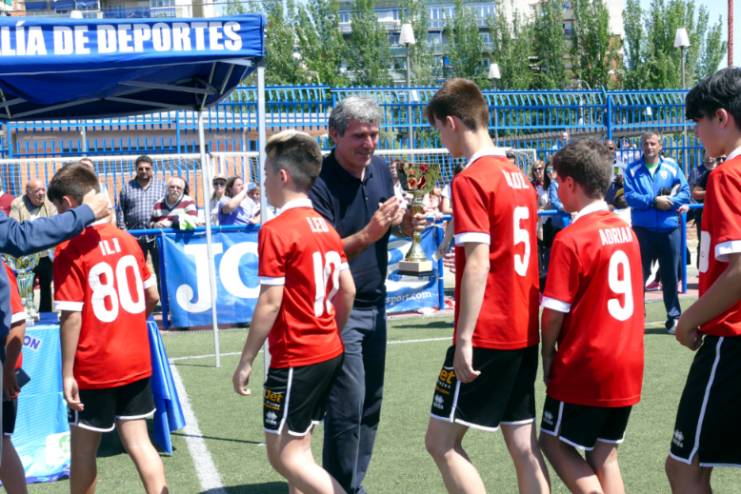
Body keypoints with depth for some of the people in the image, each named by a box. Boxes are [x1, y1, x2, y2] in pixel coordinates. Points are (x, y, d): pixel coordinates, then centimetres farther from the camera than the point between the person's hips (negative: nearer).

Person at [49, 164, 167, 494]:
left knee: (83, 449, 11)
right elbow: (152, 297, 9)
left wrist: (67, 373, -11)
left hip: (93, 368, -5)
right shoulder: (127, 240, 2)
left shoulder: (69, 250, -14)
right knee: (138, 442, 8)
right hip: (136, 362, 5)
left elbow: (71, 317, -16)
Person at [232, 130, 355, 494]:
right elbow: (347, 291, 11)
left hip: (295, 359, -8)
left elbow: (269, 303, -17)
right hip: (329, 354, 8)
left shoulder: (276, 230, -15)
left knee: (283, 455, -1)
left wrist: (246, 361, -10)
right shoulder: (325, 227, 8)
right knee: (297, 448, 16)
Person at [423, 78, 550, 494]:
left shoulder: (471, 181, -13)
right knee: (524, 445, 11)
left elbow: (478, 264, -19)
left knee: (442, 441, -1)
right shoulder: (520, 177, 11)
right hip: (524, 332, 9)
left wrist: (464, 339, -17)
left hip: (487, 335, -8)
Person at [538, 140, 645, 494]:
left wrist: (547, 357, -1)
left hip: (584, 367, -7)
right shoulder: (626, 230, 5)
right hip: (627, 366, 7)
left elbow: (554, 312, -15)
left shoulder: (570, 239, -16)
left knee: (554, 441, 10)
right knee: (604, 455, 13)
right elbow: (633, 299, 12)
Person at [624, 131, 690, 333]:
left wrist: (670, 201, -16)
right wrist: (653, 201, -18)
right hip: (642, 229, -1)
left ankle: (674, 316, 18)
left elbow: (685, 193, 1)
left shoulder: (672, 166, 4)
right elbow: (630, 197, -10)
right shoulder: (632, 169, 1)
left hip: (669, 229, 1)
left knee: (670, 275, 8)